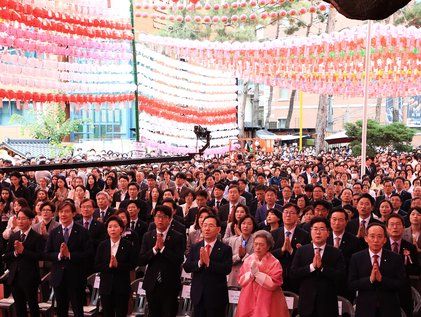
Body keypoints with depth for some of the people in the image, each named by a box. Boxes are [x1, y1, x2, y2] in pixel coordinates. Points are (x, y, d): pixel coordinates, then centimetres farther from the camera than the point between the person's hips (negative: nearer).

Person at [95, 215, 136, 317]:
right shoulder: (102, 245, 4)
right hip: (106, 286, 2)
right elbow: (97, 266, 0)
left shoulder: (127, 245, -2)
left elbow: (132, 265, -6)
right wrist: (108, 266, -17)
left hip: (122, 286, -2)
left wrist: (118, 265, -20)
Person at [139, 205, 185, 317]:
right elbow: (141, 260, -2)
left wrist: (162, 247, -18)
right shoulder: (148, 236, 5)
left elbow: (179, 260, -16)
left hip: (170, 285, -3)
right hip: (152, 284, 3)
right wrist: (155, 248, -15)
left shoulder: (178, 237, -6)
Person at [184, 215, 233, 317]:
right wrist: (199, 262, -20)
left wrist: (208, 262, -27)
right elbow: (186, 267, -3)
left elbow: (227, 269, -19)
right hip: (198, 295, 4)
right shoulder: (195, 247, 6)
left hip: (216, 296, -3)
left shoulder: (225, 249, -6)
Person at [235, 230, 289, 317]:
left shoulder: (274, 263, -8)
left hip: (266, 303, -3)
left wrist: (257, 273, -19)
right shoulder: (248, 260, 4)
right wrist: (251, 273, -16)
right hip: (248, 301, 3)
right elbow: (241, 280, 1)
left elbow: (273, 284, -16)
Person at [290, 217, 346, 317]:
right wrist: (312, 266, -17)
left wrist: (322, 267, -19)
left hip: (328, 304, -1)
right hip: (307, 303, 1)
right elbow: (293, 273, -6)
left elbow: (341, 277, -10)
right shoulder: (301, 251, 3)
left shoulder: (336, 253, -1)